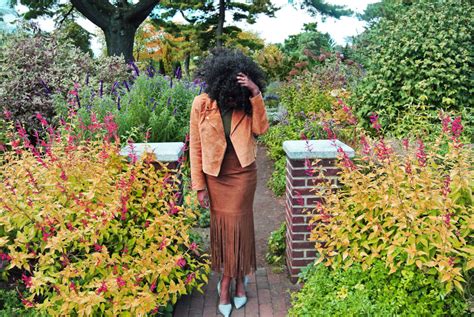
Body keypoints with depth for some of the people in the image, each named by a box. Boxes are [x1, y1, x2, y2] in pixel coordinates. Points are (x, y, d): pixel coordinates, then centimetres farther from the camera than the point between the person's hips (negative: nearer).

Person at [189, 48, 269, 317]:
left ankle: (230, 279, 26)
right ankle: (234, 278, 29)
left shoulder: (247, 103, -5)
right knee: (221, 224, 9)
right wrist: (199, 186, -6)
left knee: (238, 224, 6)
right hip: (215, 176, 0)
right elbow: (196, 147, -7)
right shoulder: (202, 104, -11)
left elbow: (260, 129, -19)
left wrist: (256, 95, -27)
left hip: (243, 175, 0)